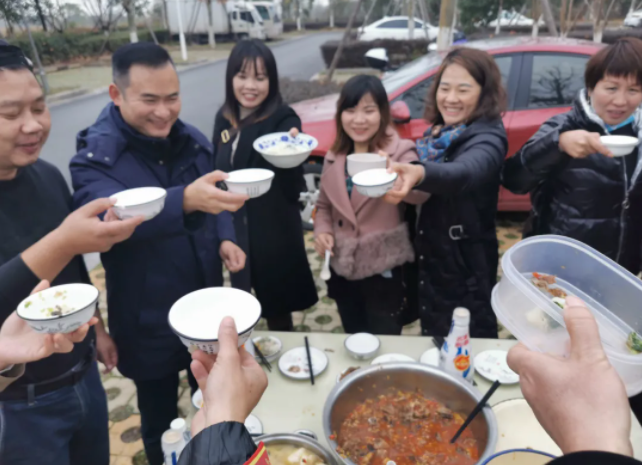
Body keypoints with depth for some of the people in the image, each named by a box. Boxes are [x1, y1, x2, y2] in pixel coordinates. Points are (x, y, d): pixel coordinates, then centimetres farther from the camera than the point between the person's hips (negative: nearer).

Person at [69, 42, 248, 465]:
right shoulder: (96, 155, -18)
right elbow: (111, 217, -38)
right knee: (161, 423, 17)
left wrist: (225, 239, -8)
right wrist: (185, 199, -55)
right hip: (149, 322, -4)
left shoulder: (192, 140, -1)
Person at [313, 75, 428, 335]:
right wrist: (322, 230, -6)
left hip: (384, 271, -4)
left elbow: (421, 194, -31)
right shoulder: (333, 158, 4)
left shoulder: (399, 151, -11)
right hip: (343, 270, 5)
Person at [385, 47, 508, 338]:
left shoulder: (488, 137, -19)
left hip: (466, 270, -7)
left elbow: (465, 172, -45)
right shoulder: (439, 132, 2)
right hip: (431, 261, 7)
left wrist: (421, 173, -61)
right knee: (433, 343, 23)